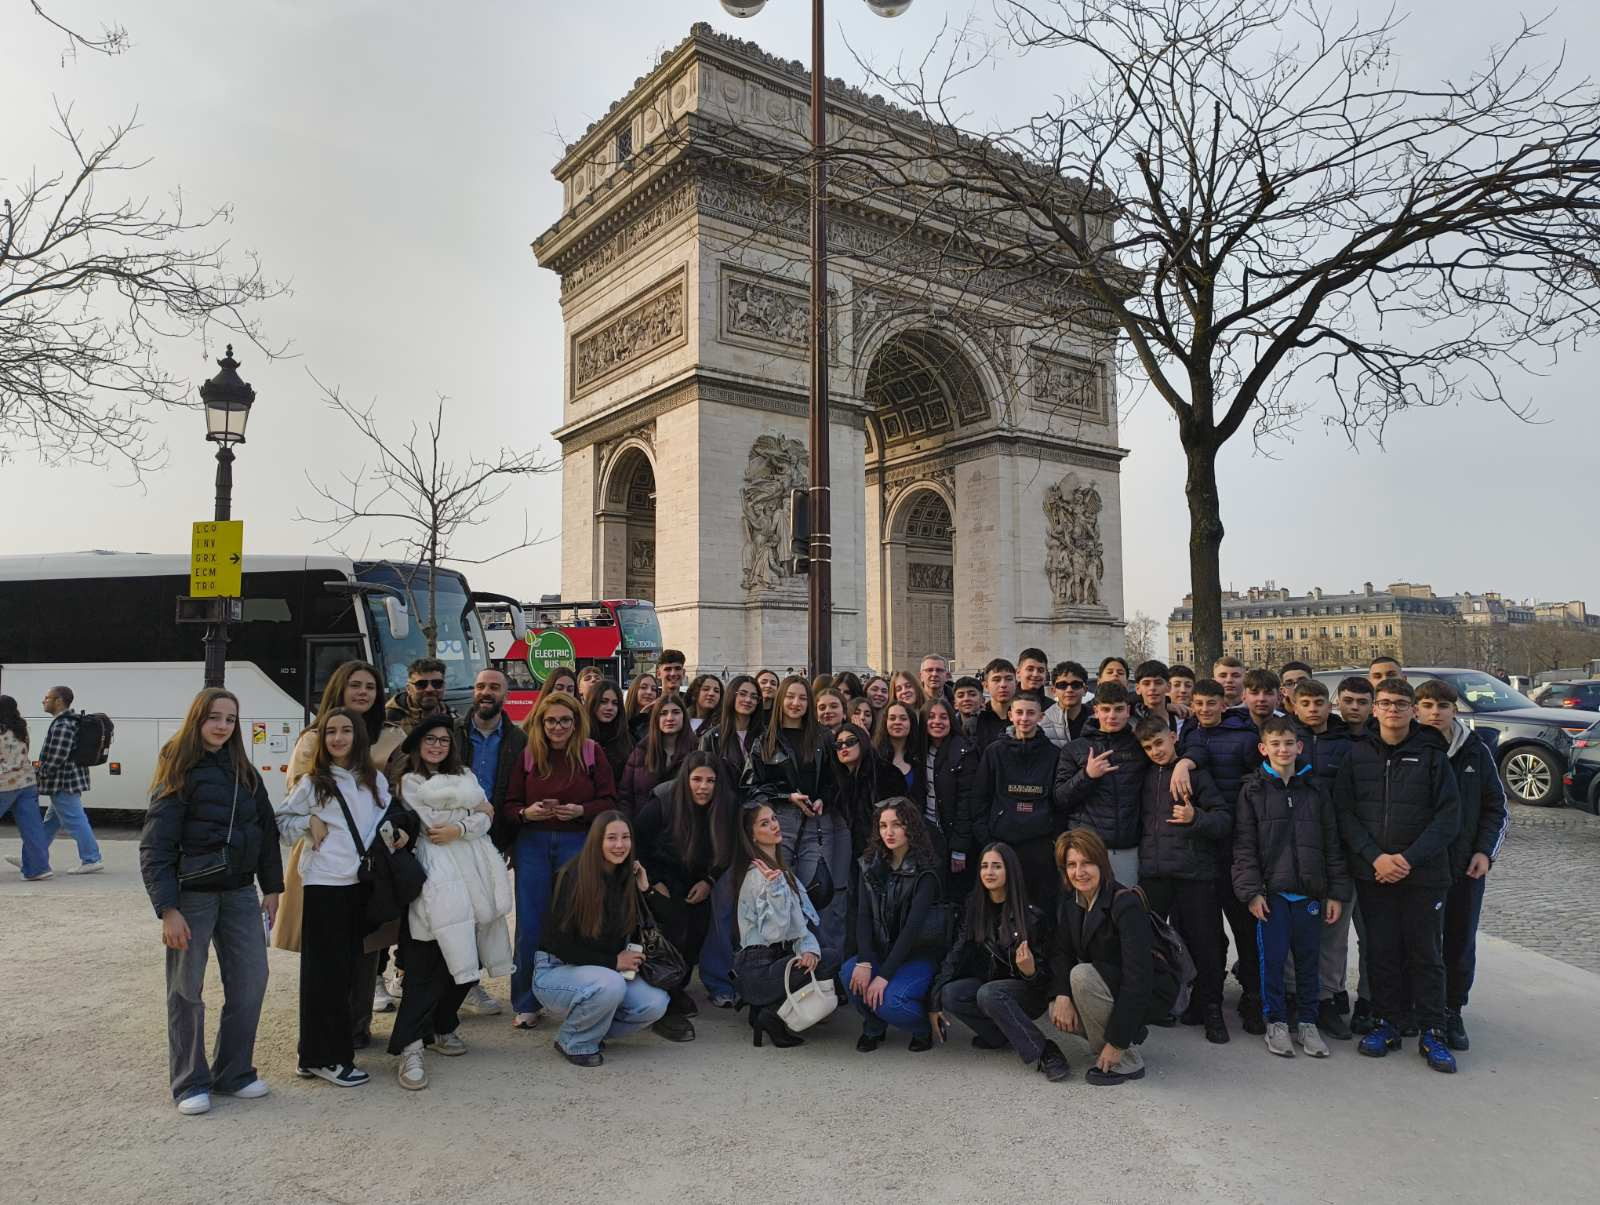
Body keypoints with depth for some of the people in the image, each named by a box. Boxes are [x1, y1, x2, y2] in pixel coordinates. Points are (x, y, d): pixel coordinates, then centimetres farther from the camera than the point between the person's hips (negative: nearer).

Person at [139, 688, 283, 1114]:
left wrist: (272, 888, 8)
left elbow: (266, 830, 12)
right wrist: (167, 909, -17)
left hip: (240, 891, 5)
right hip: (192, 893, -5)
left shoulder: (244, 773, 8)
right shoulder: (178, 773, -7)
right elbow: (154, 846, -11)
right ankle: (191, 1082, 18)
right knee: (186, 990, 5)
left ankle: (234, 1072, 20)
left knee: (251, 981, 6)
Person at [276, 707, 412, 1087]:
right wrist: (309, 822, -11)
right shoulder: (313, 782, -2)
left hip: (361, 883, 5)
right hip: (324, 884, -5)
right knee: (325, 971, -2)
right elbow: (281, 820, 4)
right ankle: (324, 1057, 6)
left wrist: (400, 831, 2)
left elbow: (387, 819, 21)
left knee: (352, 967, 10)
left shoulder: (376, 781, 9)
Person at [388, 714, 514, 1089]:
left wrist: (459, 828, -10)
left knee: (467, 962, 5)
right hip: (439, 872, -5)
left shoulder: (465, 775, 21)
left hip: (474, 869, 5)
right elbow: (435, 820, -7)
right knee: (428, 964, -10)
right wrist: (477, 809, 4)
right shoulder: (411, 781, 5)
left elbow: (486, 818, 8)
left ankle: (441, 1028, 24)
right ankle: (408, 1048, -7)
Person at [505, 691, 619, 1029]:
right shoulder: (527, 754, 2)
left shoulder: (592, 753, 0)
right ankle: (526, 1004, 18)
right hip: (532, 845, 1)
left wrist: (581, 810, -18)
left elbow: (609, 802, 0)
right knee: (530, 925, 4)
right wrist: (526, 813, -17)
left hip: (578, 844, -1)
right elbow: (509, 805, 4)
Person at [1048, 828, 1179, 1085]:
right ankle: (1131, 1033, 11)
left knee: (1082, 975, -29)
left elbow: (1138, 976, -30)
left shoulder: (1125, 904, -26)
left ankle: (1127, 1062, -14)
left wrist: (1117, 1042, -30)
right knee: (1058, 1013, -13)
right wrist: (1062, 996, -25)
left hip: (1151, 993, -7)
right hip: (1111, 984, 7)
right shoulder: (1069, 901, -3)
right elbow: (1061, 952, -4)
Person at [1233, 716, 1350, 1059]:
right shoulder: (1253, 790, -1)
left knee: (1308, 959, 9)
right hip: (1271, 890, -2)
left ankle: (1307, 1022, 23)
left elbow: (1332, 843, 7)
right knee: (1272, 958, 2)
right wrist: (1251, 891, -10)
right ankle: (1276, 1022, 16)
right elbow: (1244, 845, -3)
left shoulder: (1316, 788, 6)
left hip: (1309, 891, 2)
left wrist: (1337, 892, 4)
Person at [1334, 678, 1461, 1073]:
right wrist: (1376, 857, -13)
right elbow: (1344, 812, -1)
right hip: (1371, 873, 1)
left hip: (1424, 874, -1)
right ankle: (1386, 1023, 22)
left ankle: (1431, 1032, 19)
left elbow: (1448, 817, -5)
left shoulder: (1432, 755, -1)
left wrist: (1409, 858, -14)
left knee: (1426, 953, 7)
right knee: (1380, 951, 8)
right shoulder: (1357, 754, 3)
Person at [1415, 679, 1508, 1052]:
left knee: (1460, 941, 8)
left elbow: (1496, 807, 8)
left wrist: (1485, 851, -3)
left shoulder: (1476, 750, 0)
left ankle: (1452, 1012, 23)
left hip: (1466, 866, 2)